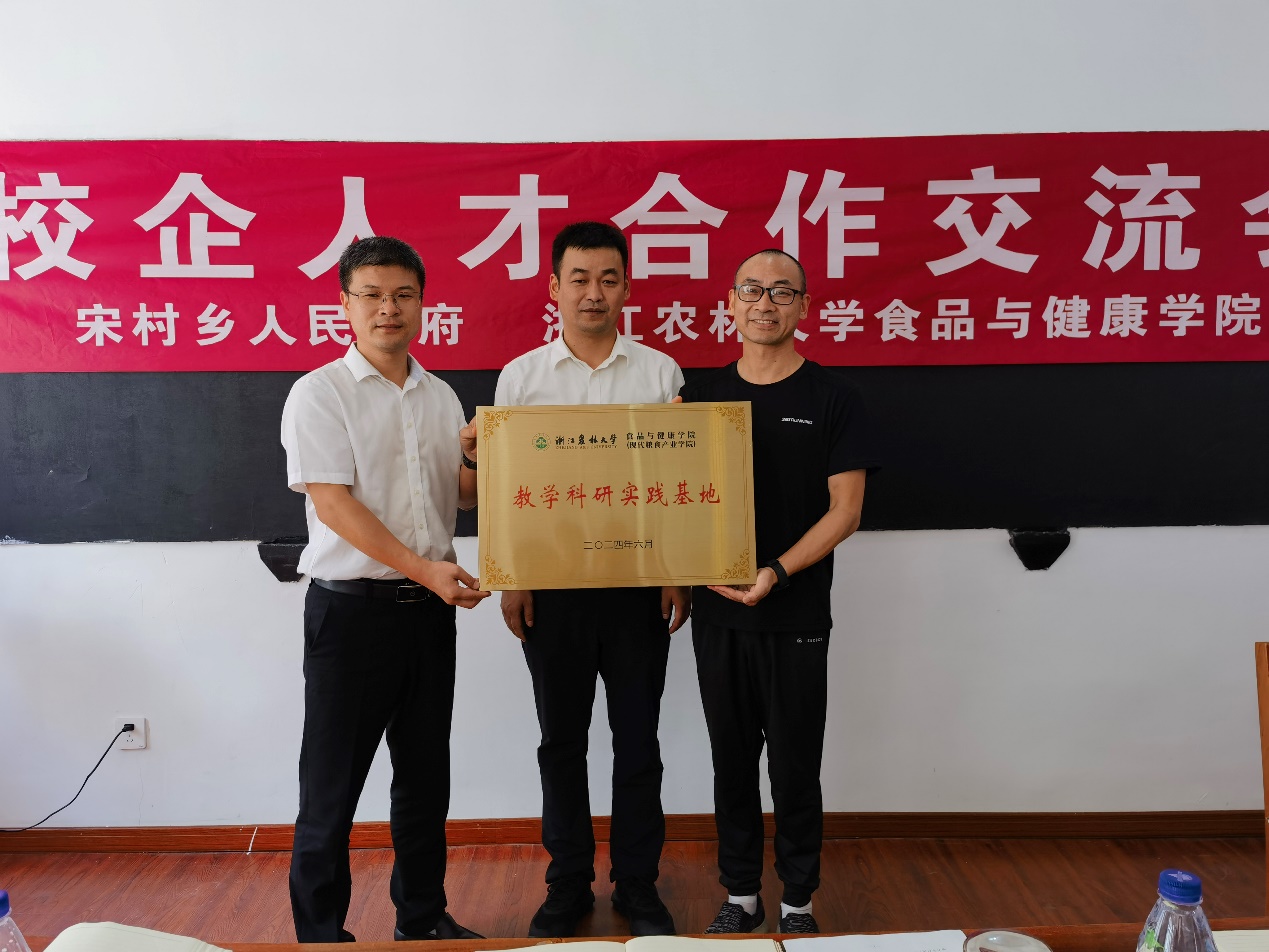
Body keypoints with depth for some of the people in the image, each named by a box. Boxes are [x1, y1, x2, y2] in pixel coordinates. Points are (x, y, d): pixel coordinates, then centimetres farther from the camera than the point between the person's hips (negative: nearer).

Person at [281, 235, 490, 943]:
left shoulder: (441, 396, 11)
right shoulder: (321, 393, -6)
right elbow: (332, 502, -15)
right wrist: (425, 568, -21)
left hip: (429, 606, 5)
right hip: (351, 609, -5)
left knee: (426, 776, 15)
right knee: (334, 783, 5)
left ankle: (424, 916, 32)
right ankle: (320, 931, 23)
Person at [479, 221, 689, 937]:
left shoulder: (660, 372, 2)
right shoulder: (522, 377, 3)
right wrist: (510, 579, -2)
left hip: (639, 584, 0)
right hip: (554, 586, 1)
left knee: (638, 739, 9)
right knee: (562, 741, 11)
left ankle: (639, 885, 26)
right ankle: (569, 885, 28)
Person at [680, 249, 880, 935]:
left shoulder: (830, 397, -2)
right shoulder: (701, 395, 7)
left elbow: (845, 509, -6)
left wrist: (776, 572, -17)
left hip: (796, 618, -2)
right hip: (717, 613, 3)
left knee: (795, 768, 7)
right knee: (732, 763, 13)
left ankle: (798, 901, 27)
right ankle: (740, 895, 30)